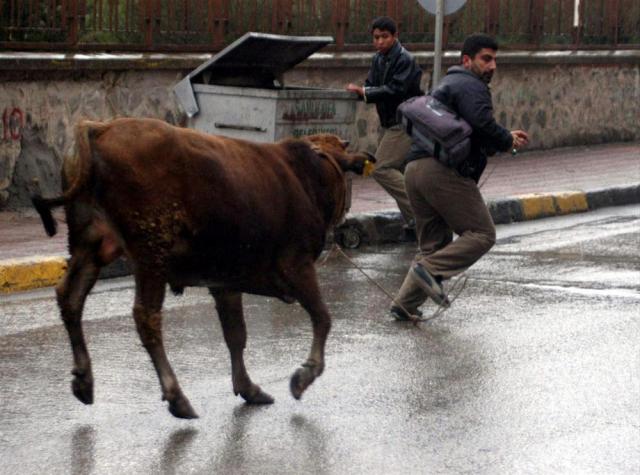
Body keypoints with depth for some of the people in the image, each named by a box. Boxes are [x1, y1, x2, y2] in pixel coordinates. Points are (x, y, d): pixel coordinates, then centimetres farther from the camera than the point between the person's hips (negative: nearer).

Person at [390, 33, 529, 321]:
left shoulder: (447, 84, 32)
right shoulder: (471, 86, -2)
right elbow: (481, 123, -21)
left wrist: (506, 138, 22)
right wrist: (507, 141, -4)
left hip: (414, 168, 10)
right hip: (444, 170, -10)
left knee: (434, 242, 16)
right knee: (481, 233, -7)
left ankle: (405, 304, 6)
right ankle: (430, 270, -21)